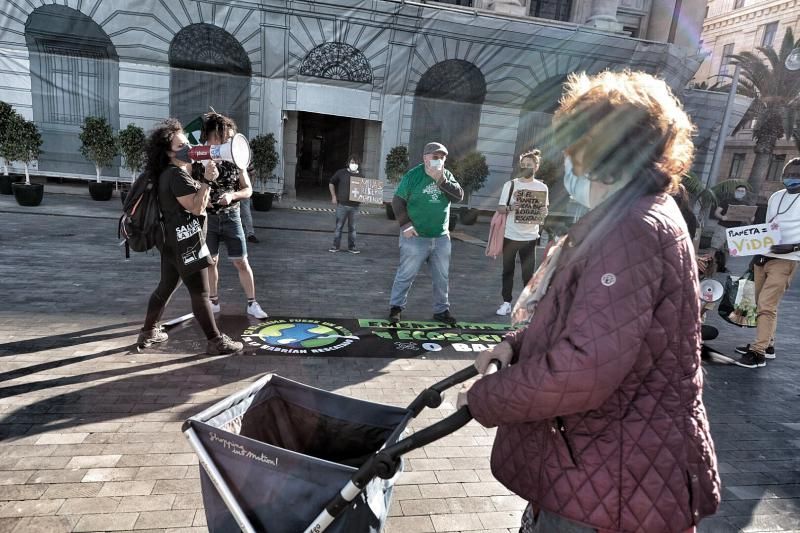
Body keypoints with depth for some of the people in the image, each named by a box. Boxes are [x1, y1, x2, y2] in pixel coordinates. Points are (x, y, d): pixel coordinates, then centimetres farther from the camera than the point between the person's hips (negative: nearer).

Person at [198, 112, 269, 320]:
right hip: (207, 217, 0)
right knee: (211, 261, 10)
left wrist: (232, 195, -17)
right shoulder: (198, 160, -5)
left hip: (231, 217, 0)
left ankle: (252, 304, 11)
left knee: (241, 262, 2)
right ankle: (213, 302, 26)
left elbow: (248, 190, 2)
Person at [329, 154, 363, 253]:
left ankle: (351, 247, 19)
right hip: (342, 204, -1)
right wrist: (333, 196, 3)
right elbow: (331, 183, 9)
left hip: (354, 206, 2)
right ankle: (335, 246, 12)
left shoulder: (361, 177, 5)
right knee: (339, 226, 4)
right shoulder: (341, 173, 1)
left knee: (352, 227, 9)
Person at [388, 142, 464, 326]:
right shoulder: (413, 175, -7)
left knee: (442, 277, 12)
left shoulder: (447, 176, 5)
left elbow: (459, 196, -8)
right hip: (415, 237, -4)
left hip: (441, 238, 5)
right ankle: (396, 307, 20)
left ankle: (441, 310, 27)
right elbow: (397, 200, -6)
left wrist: (441, 180, -19)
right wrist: (405, 224, -15)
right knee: (406, 275, 3)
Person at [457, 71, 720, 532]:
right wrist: (517, 343, 5)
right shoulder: (643, 215, 12)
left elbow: (584, 367, -33)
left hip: (609, 486, -10)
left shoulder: (630, 228, -24)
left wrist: (483, 399, -17)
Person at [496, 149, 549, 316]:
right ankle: (506, 303, 17)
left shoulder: (542, 187, 2)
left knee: (528, 272, 4)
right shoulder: (510, 185, -1)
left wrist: (544, 212, -17)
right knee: (508, 271, 8)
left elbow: (544, 210, 8)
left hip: (530, 237, 0)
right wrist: (510, 207, -23)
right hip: (510, 236, 0)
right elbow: (500, 208, -1)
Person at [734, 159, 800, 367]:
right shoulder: (775, 197, 13)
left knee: (766, 305, -13)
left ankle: (758, 352, -10)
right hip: (763, 257, 7)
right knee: (762, 304, 11)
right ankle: (766, 345, 22)